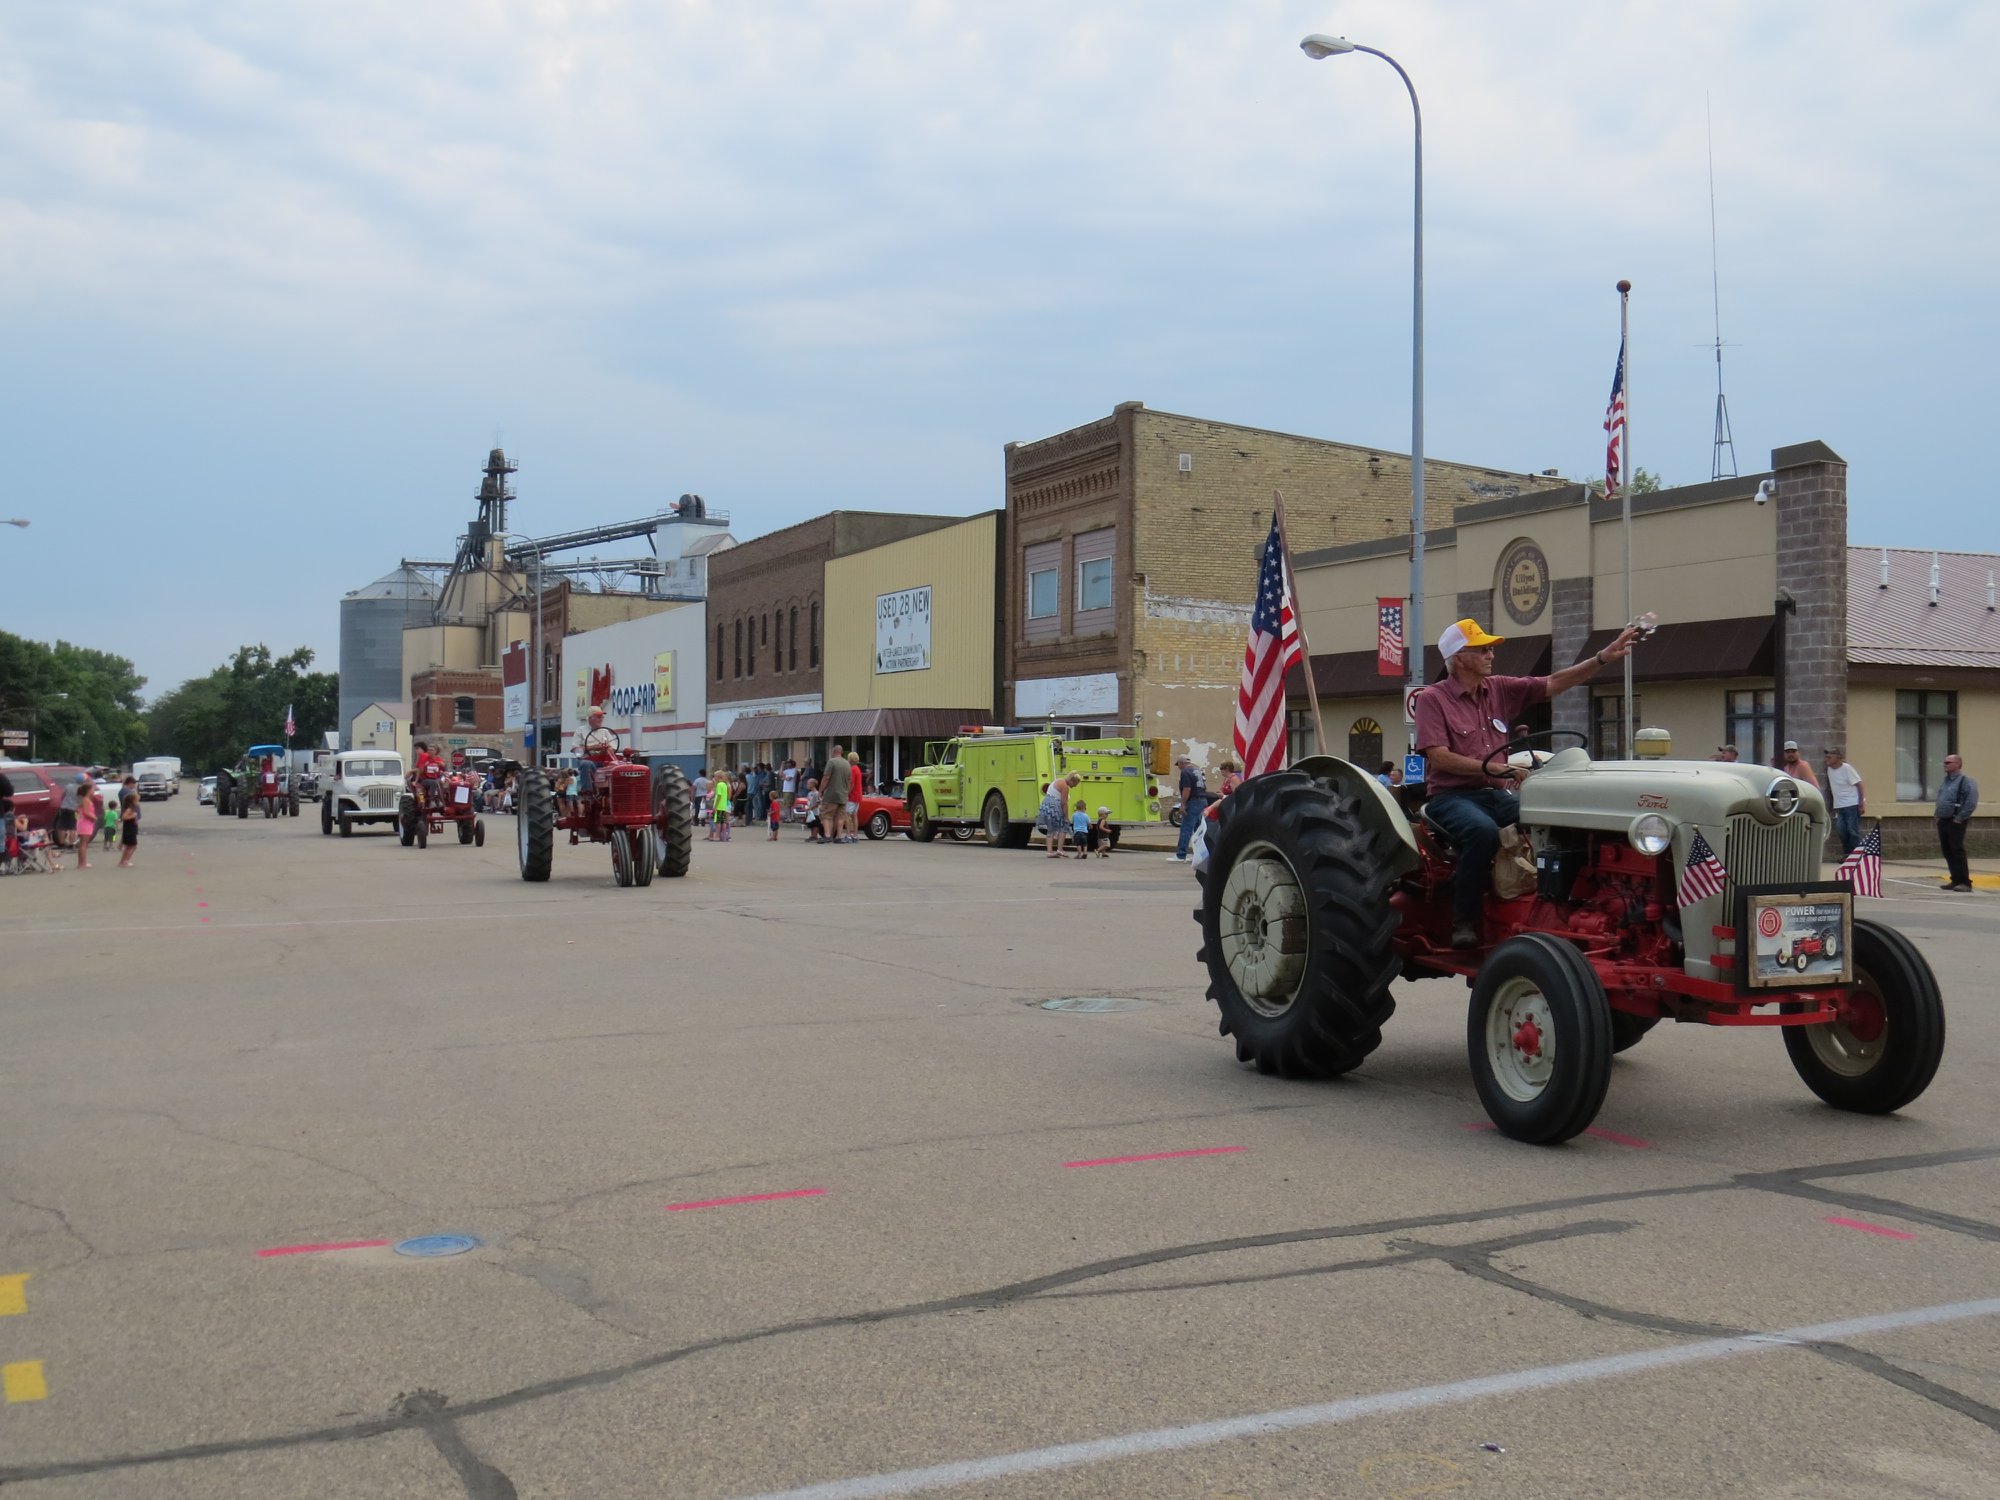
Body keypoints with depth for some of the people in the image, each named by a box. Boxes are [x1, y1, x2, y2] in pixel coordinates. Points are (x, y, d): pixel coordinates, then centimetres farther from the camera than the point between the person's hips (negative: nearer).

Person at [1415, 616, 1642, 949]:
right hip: (1451, 796, -5)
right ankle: (1463, 921, -26)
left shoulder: (1499, 689, 12)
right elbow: (1439, 758, -15)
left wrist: (1604, 657, 0)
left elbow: (1554, 683, 10)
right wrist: (1497, 768, -19)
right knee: (1484, 830, -37)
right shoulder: (1432, 699, -5)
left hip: (1495, 795, 6)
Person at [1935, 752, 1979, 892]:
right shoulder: (1946, 781, 16)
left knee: (1957, 852, -9)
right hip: (1943, 821, 8)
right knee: (1947, 852, 9)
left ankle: (1965, 882, -5)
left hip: (1955, 822, -8)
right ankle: (1956, 880, 16)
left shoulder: (1965, 781, -10)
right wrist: (1939, 816, 14)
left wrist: (1960, 818, -17)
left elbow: (1971, 802, -18)